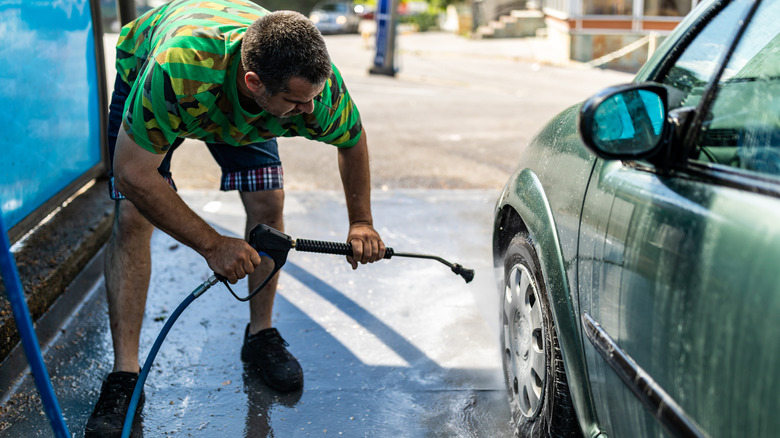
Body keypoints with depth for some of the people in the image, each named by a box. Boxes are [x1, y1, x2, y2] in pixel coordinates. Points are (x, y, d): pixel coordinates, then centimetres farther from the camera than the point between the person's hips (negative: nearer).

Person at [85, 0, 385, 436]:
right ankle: (125, 372, -5)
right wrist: (212, 244, -34)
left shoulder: (320, 84, -36)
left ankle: (261, 335, 11)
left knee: (268, 203, -10)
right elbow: (133, 175, -36)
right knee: (132, 218, -14)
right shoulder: (175, 71, -49)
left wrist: (362, 222, -12)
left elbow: (353, 139, -10)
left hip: (243, 105, 3)